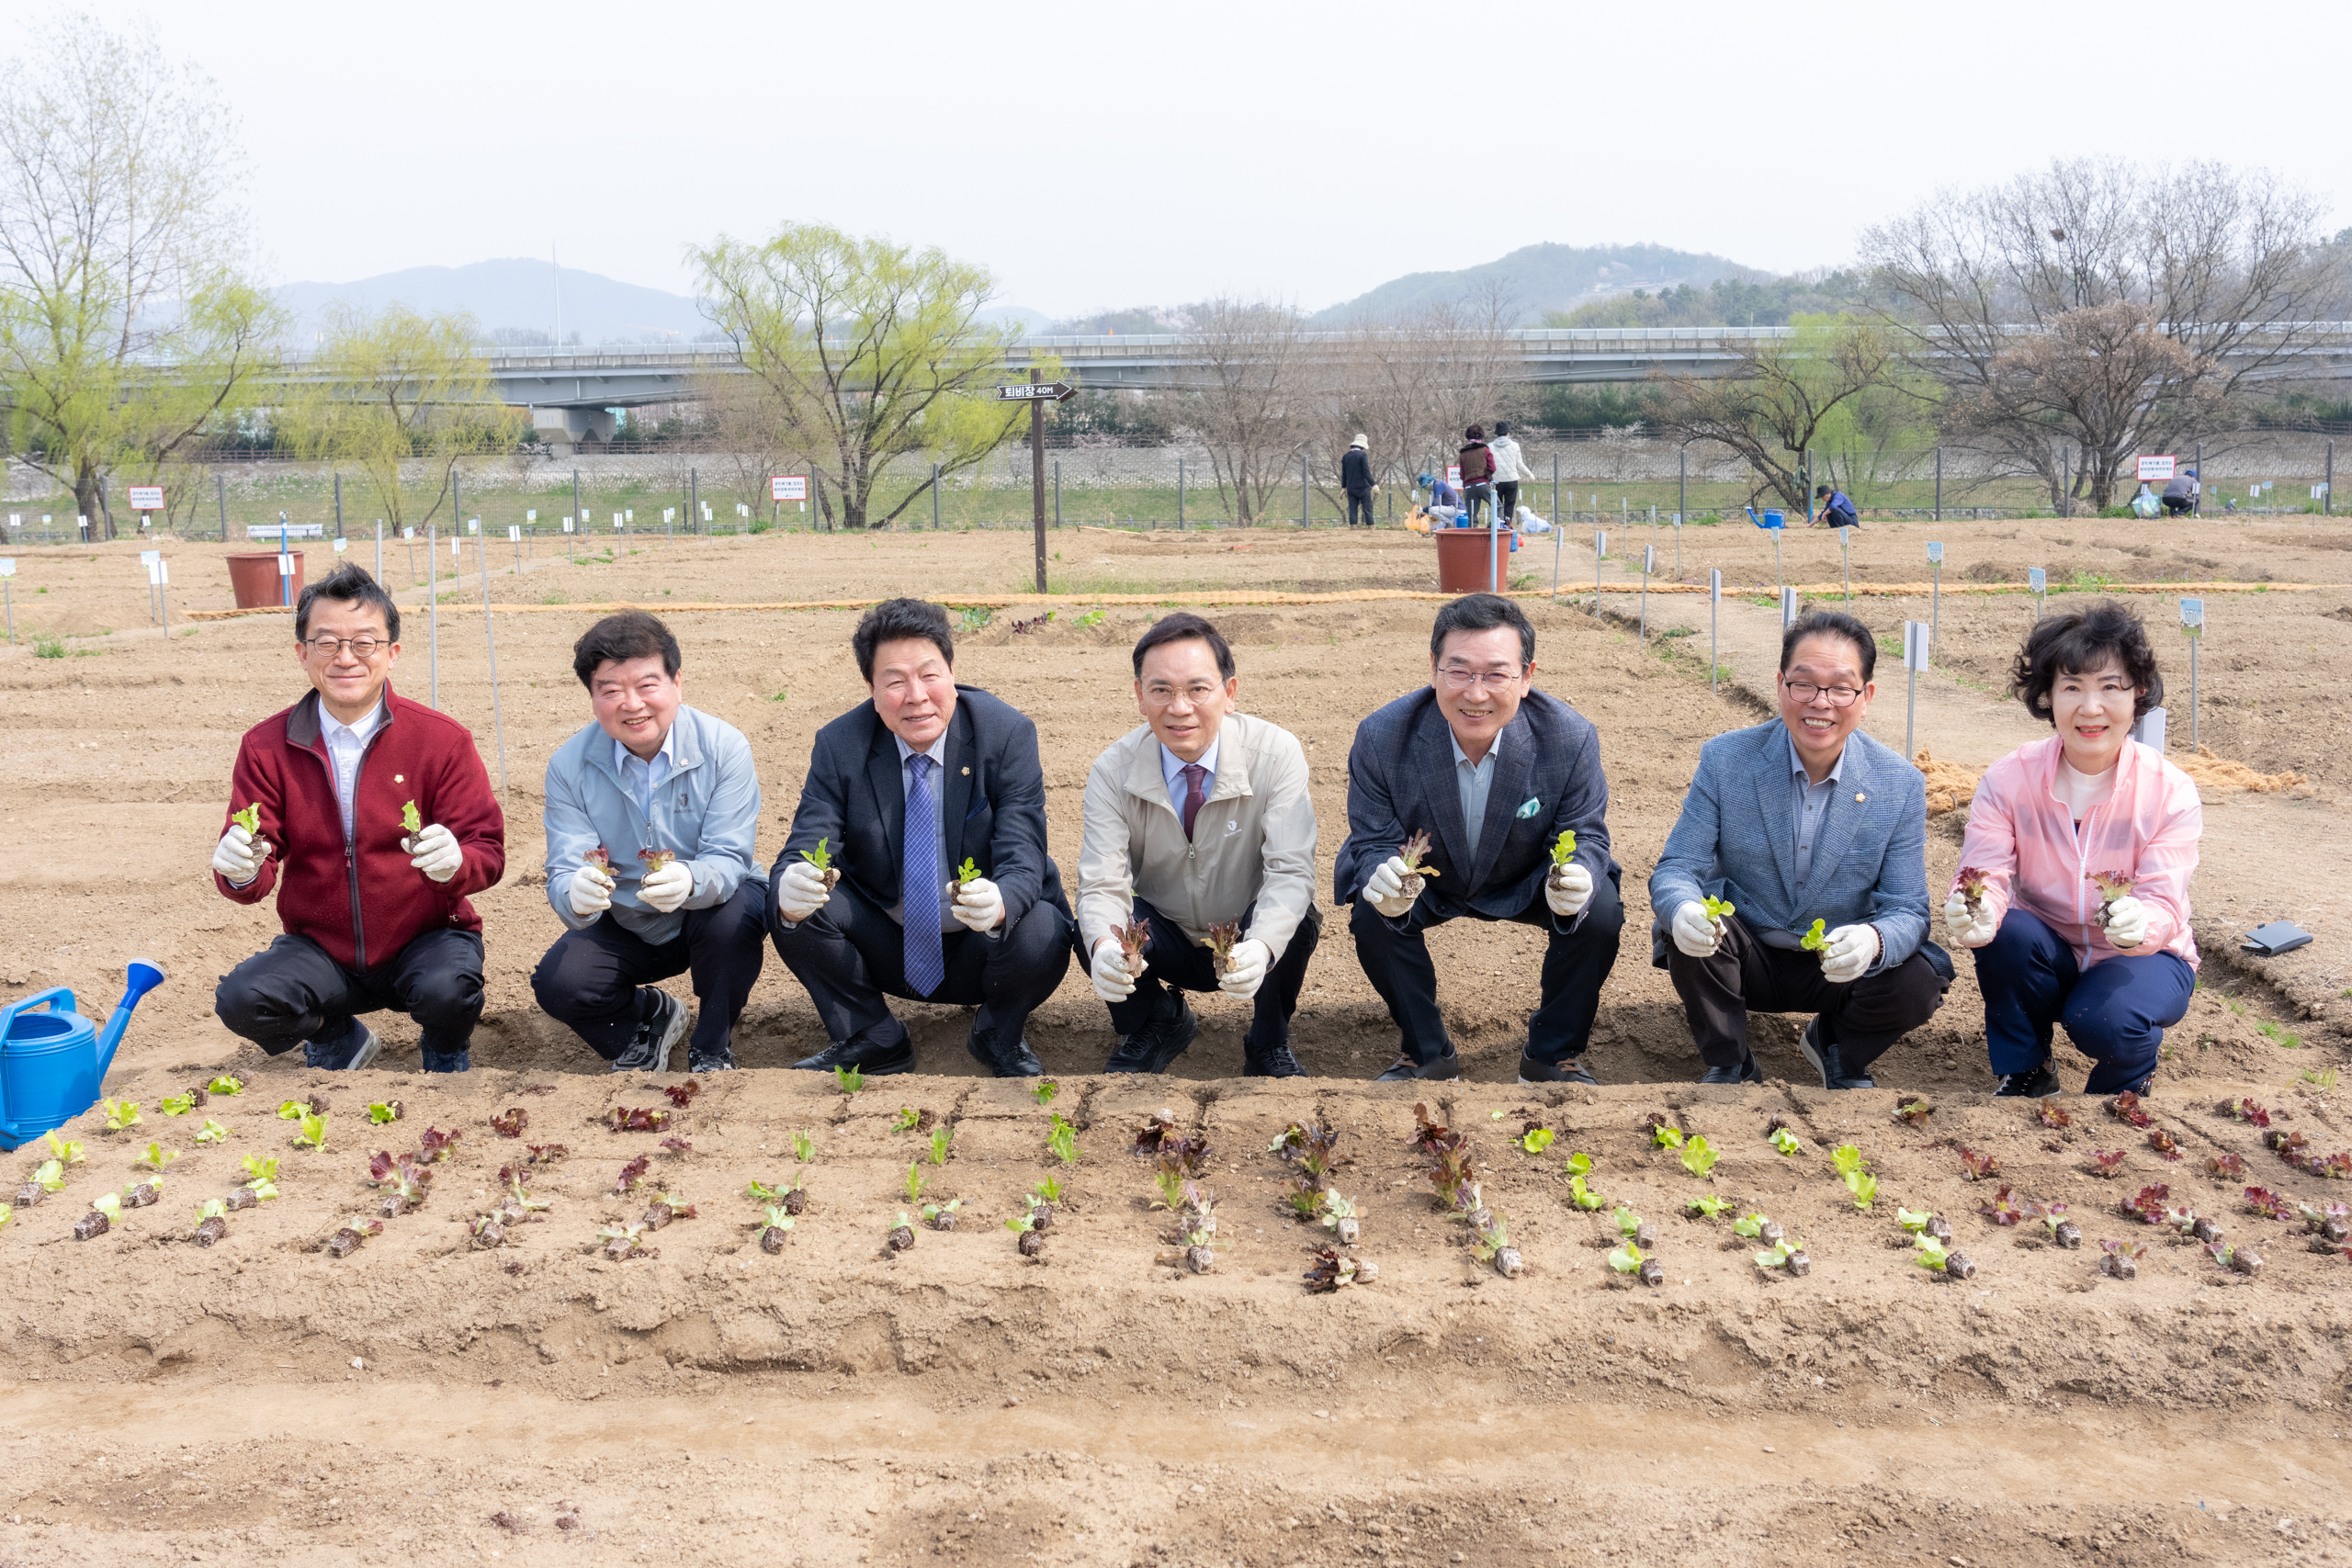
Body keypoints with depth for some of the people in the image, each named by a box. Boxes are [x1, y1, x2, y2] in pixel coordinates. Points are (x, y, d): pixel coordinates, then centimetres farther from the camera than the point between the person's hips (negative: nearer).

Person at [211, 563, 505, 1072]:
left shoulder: (443, 739, -8)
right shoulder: (266, 747, -2)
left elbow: (488, 853, -9)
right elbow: (254, 875, -2)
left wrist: (455, 861, -34)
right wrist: (240, 870, -28)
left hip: (425, 939, -2)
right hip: (320, 949, 2)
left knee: (447, 992, -33)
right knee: (241, 1000, -25)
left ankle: (446, 1051, 8)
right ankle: (337, 1040, 12)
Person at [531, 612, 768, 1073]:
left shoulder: (724, 747, -19)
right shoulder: (569, 766, -13)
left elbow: (728, 859, -24)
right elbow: (563, 875, -19)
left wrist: (689, 881, -49)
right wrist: (577, 895, -46)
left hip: (712, 906, -2)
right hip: (625, 927, 2)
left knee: (733, 917, -35)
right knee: (558, 985, -23)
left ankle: (712, 1050, -6)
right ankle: (650, 1014, 12)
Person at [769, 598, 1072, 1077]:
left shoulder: (1008, 734, -15)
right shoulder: (839, 745, -10)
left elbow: (1023, 860, -21)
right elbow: (805, 849, -16)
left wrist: (998, 903, -46)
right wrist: (790, 889, -43)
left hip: (983, 947, -2)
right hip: (885, 952, 2)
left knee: (1041, 936, -33)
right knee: (791, 907, -23)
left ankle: (1000, 1035, 3)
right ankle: (873, 1039, 3)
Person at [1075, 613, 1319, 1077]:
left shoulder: (1277, 754, -21)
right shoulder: (1112, 772, -16)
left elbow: (1291, 872, -27)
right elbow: (1102, 884, -22)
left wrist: (1260, 947, -49)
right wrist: (1103, 946, -47)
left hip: (1248, 944, -1)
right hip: (1163, 944, 1)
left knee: (1296, 921, -34)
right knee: (1092, 930, -29)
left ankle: (1269, 1043, -1)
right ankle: (1160, 1024, 7)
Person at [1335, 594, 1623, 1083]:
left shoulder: (1570, 737, -25)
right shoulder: (1381, 738, -26)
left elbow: (1586, 837, -15)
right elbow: (1373, 842, -17)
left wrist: (1578, 878, -42)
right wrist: (1382, 879, -43)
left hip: (1526, 883, 0)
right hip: (1425, 883, 0)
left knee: (1600, 914, -26)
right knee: (1372, 917, -28)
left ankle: (1551, 1055, 1)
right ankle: (1427, 1054, -1)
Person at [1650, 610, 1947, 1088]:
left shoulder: (1902, 785, -11)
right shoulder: (1725, 759, -12)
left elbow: (1908, 910, -11)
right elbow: (1675, 869, -12)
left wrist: (1874, 941, -38)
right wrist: (1683, 910, -39)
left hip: (1841, 971, 1)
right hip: (1745, 959, -1)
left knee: (1917, 985, -27)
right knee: (1688, 927, -30)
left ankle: (1839, 1050, 10)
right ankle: (1729, 1066, -3)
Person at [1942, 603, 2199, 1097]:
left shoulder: (2171, 791, -16)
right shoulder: (2008, 779, -14)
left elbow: (2163, 904, -24)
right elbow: (1984, 876, -22)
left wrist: (2141, 923, -50)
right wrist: (1974, 914, -48)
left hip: (2145, 958, -2)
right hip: (2049, 957, 2)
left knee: (2106, 1022, -33)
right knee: (2007, 931, -31)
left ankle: (2127, 1078, 6)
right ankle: (2026, 1075, -6)